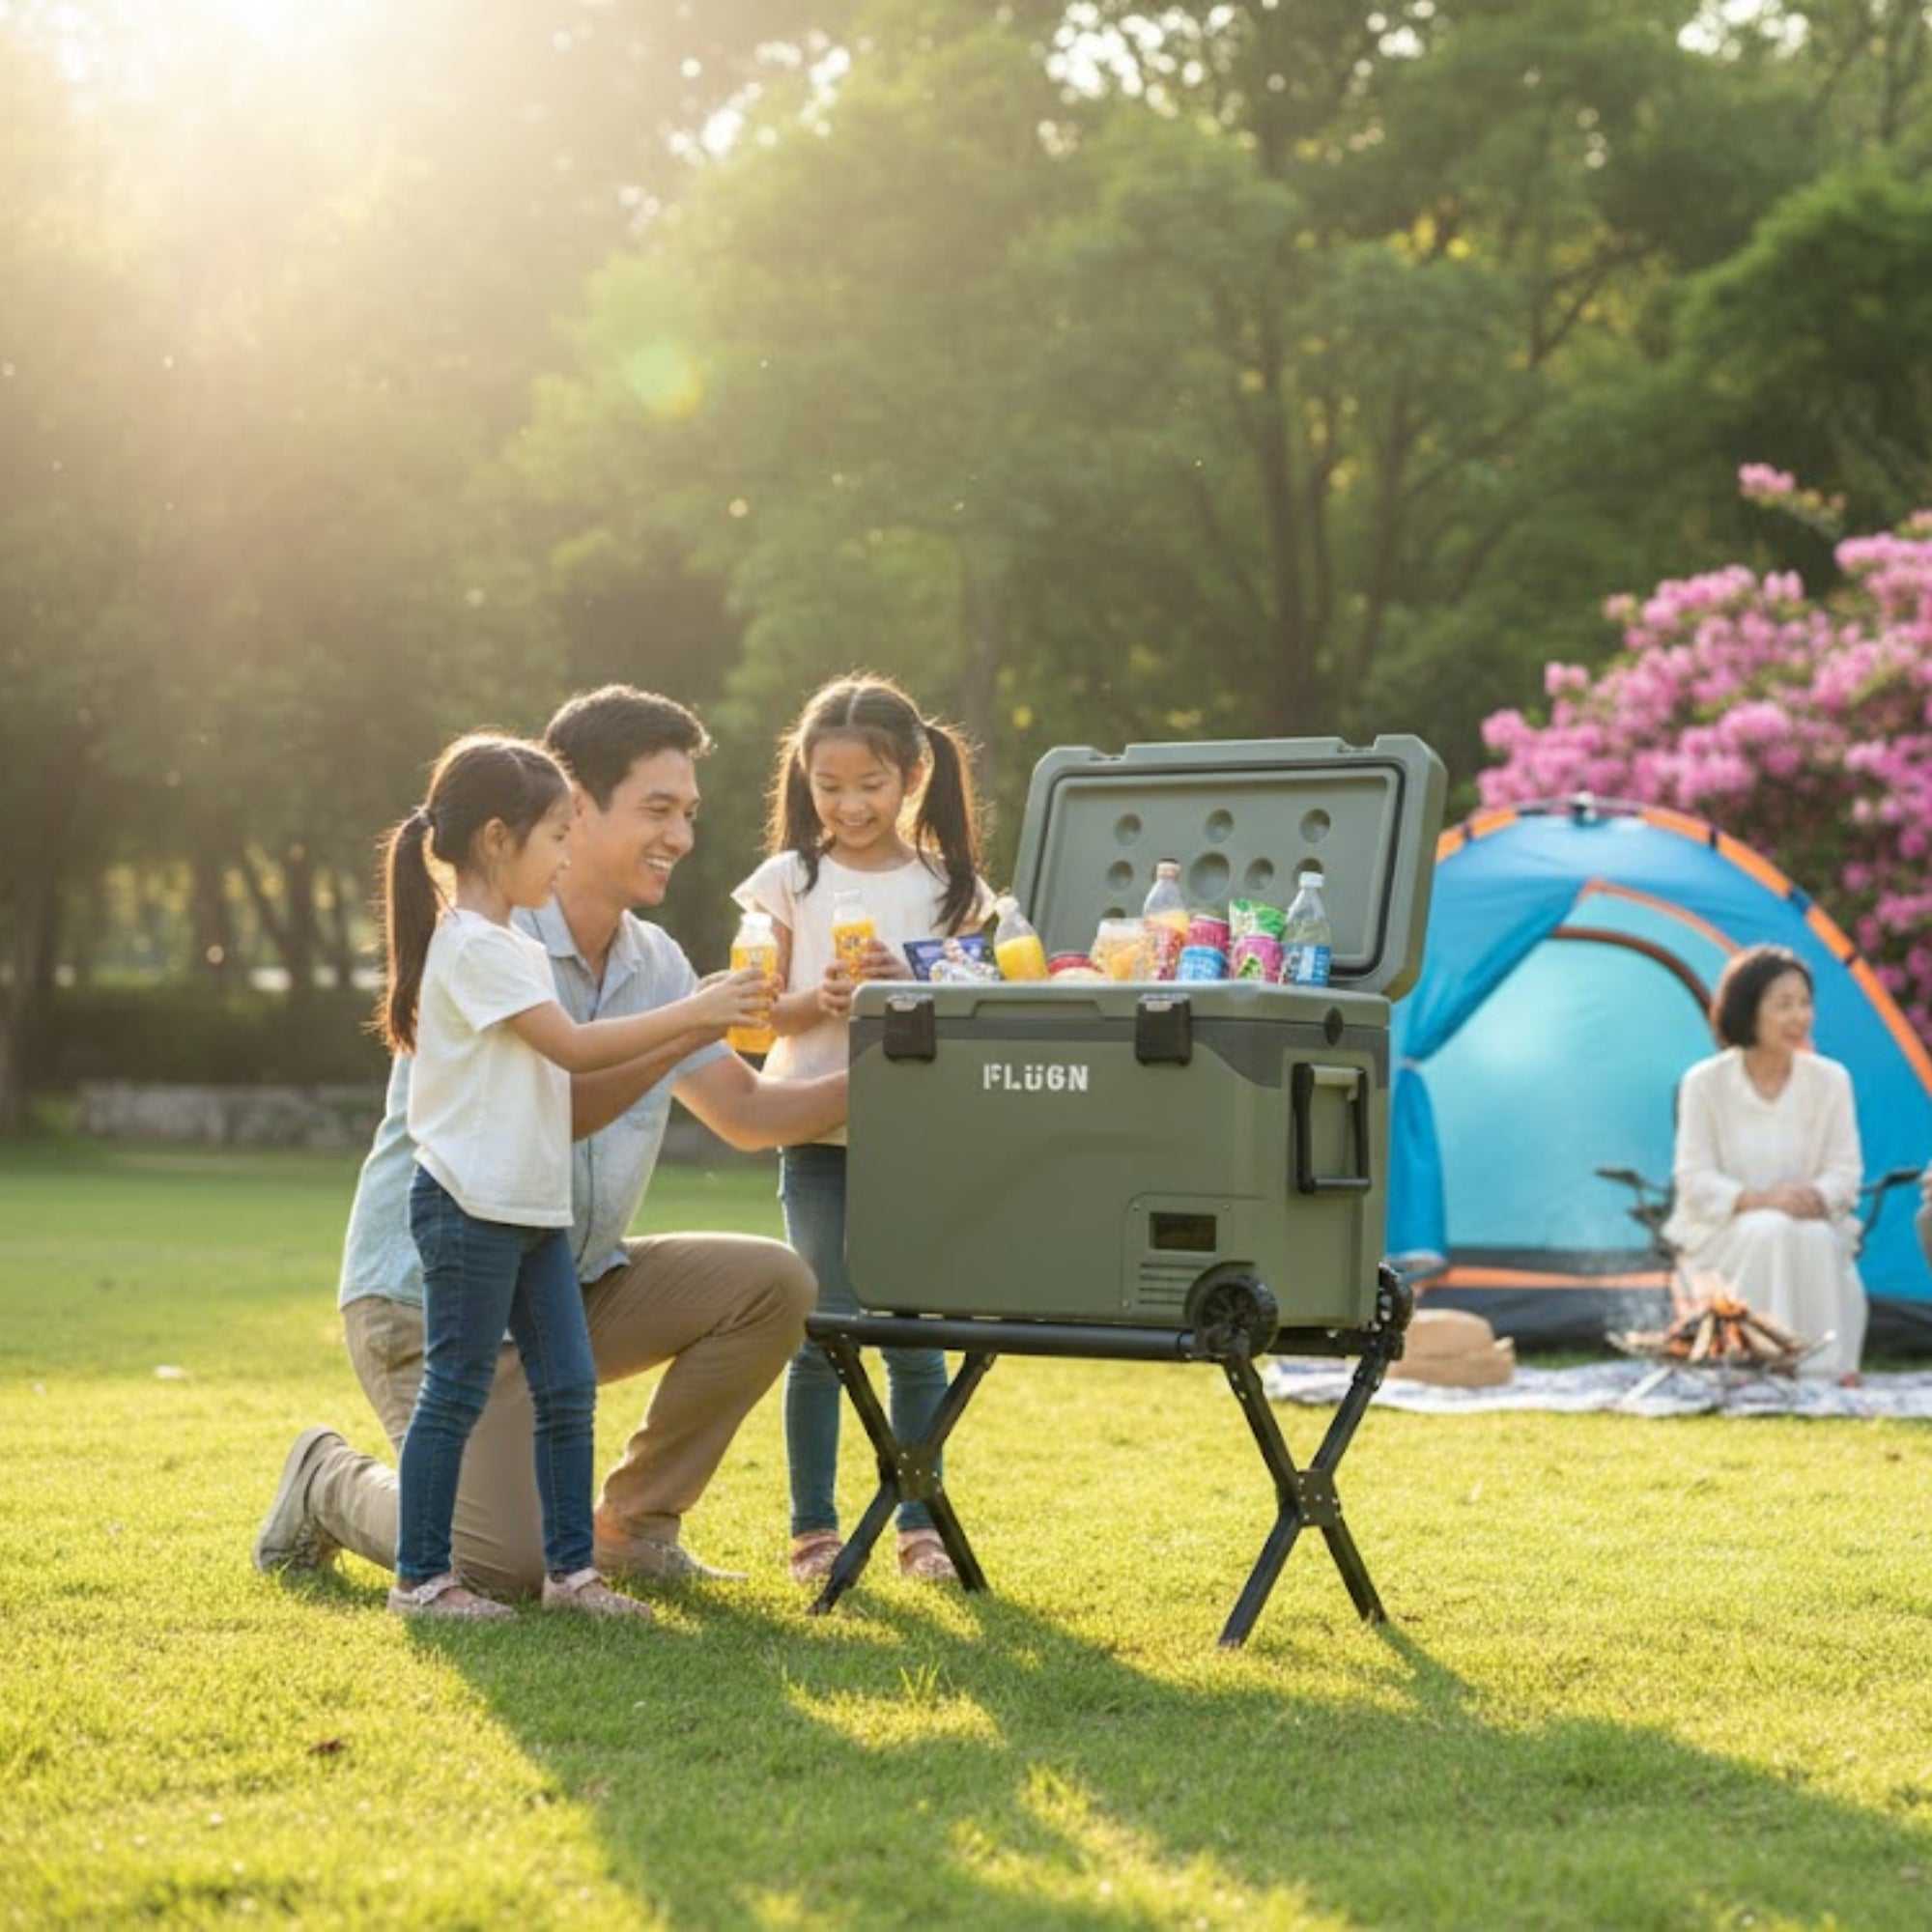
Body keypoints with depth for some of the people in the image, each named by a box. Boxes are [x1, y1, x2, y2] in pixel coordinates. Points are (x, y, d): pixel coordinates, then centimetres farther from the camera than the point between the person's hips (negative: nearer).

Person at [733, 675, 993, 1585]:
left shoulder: (950, 887, 5)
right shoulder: (791, 880, 4)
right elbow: (756, 1013, 3)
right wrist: (822, 1002, -16)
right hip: (818, 1135, 0)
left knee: (915, 1336, 3)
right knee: (822, 1332, 1)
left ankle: (920, 1523, 13)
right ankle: (813, 1526, 10)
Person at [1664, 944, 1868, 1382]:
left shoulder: (1830, 1080, -1)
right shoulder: (1705, 1083, -8)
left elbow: (1846, 1169, 1)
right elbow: (1694, 1179, -9)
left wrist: (1817, 1197, -23)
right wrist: (1759, 1200, -26)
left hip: (1812, 1227, 2)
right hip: (1725, 1237, -2)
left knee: (1818, 1240, -33)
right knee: (1770, 1232, -36)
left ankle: (1826, 1366, -22)